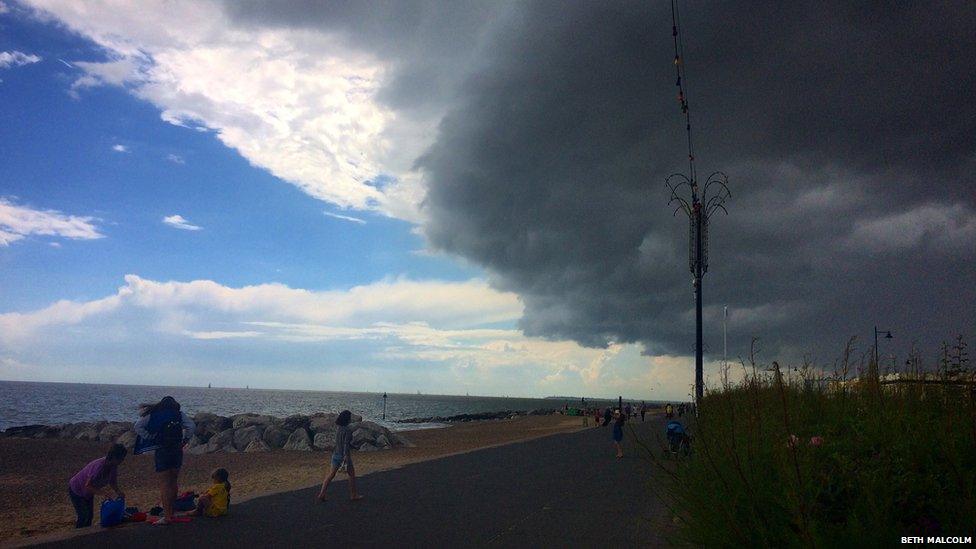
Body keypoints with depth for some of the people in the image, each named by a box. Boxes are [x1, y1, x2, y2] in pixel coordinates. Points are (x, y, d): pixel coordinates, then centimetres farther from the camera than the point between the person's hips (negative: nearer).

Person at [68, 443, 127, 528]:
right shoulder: (100, 466, -38)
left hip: (88, 492, 8)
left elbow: (112, 482, -1)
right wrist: (102, 493, -49)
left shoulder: (113, 466, -14)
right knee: (83, 517, -12)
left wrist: (118, 492, -20)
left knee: (90, 516, 10)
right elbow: (88, 486, -38)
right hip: (76, 490, -8)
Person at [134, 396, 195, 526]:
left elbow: (138, 427, -2)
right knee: (174, 482, 16)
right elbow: (190, 426, -6)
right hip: (177, 451, 3)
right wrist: (184, 441, 3)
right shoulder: (179, 414, 6)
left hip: (161, 451, -3)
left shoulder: (152, 414, 5)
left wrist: (149, 438, 0)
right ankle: (171, 512, 26)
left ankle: (167, 516, -6)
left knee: (164, 484, -2)